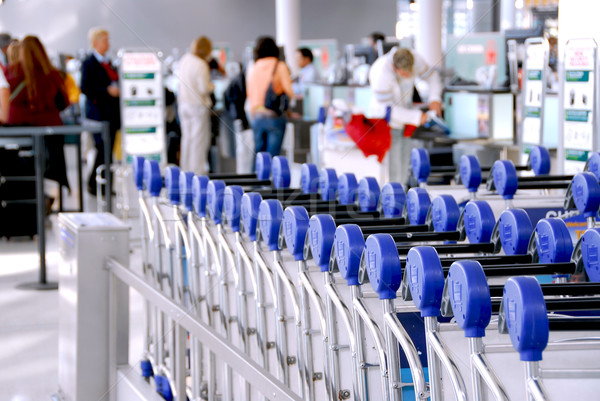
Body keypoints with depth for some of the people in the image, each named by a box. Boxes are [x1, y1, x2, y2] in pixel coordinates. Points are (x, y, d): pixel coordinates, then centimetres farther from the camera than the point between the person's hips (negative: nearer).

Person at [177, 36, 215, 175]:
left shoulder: (184, 60, 4)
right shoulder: (201, 65, -19)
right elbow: (203, 88, -21)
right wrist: (212, 86, 1)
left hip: (183, 104, 8)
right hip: (198, 105, -8)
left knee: (187, 137, 15)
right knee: (199, 139, -1)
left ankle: (185, 168, 21)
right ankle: (198, 171, 0)